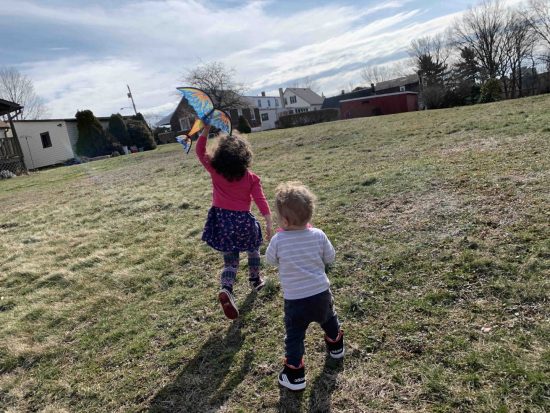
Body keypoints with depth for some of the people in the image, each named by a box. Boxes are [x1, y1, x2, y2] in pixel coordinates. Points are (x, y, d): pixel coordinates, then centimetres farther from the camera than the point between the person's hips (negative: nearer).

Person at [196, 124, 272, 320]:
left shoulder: (215, 170, -5)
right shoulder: (251, 178, -8)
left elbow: (200, 151, 7)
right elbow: (261, 201, -11)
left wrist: (206, 129, 1)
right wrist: (269, 224, -9)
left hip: (221, 221, 2)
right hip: (243, 220, -1)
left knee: (230, 260, 10)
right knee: (253, 249, 28)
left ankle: (226, 290, -13)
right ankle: (255, 279, 42)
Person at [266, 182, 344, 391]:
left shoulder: (278, 240, -18)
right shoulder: (318, 235, -11)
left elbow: (270, 259, 2)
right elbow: (330, 258, 2)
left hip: (295, 300, -3)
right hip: (321, 294, 4)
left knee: (294, 336, 13)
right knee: (329, 319, 33)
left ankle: (294, 376, 19)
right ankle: (336, 346, 54)